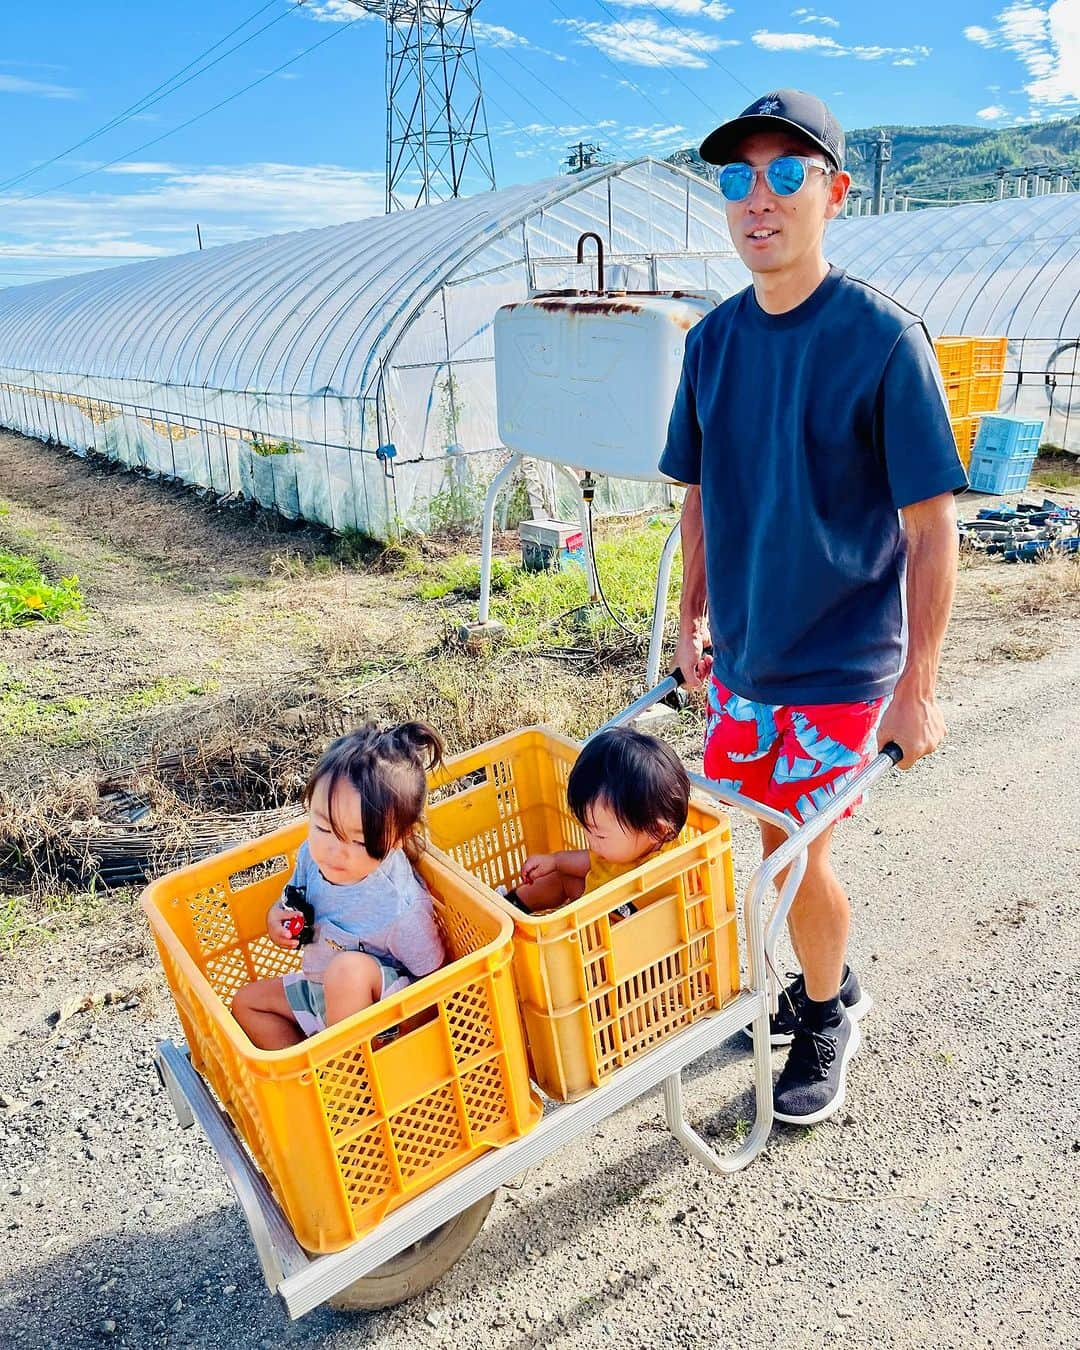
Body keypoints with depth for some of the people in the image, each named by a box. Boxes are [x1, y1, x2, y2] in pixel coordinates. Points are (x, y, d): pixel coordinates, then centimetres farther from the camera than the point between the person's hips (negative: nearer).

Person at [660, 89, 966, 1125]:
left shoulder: (883, 339, -14)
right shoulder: (714, 338, 2)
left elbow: (931, 527, -12)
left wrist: (917, 689, -13)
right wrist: (692, 620, 11)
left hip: (841, 666, -5)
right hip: (738, 655, 6)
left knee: (798, 855, 1)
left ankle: (827, 1017, 33)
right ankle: (825, 982, 43)